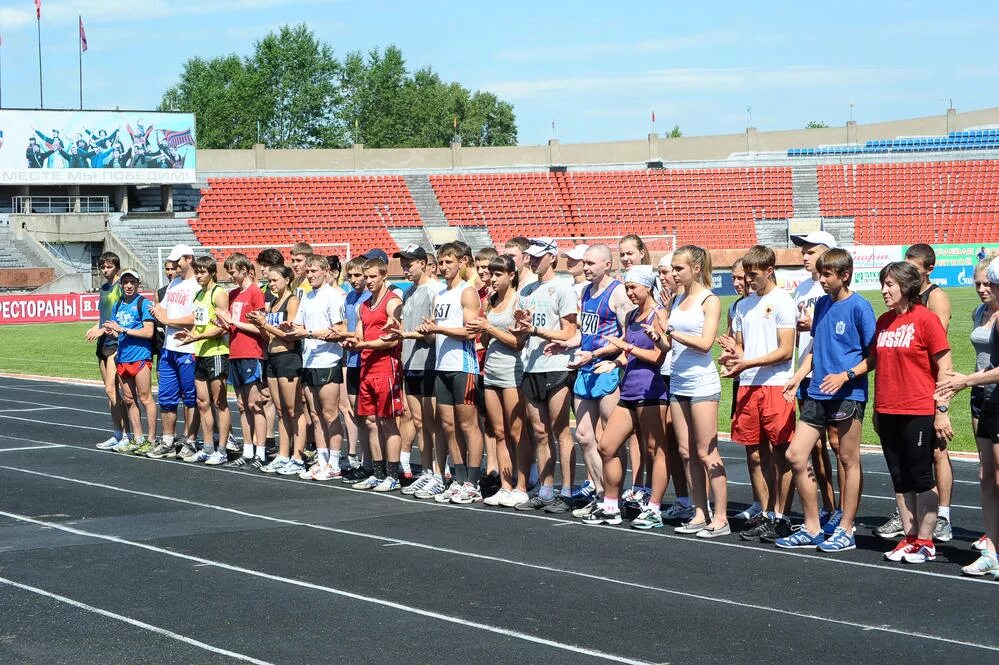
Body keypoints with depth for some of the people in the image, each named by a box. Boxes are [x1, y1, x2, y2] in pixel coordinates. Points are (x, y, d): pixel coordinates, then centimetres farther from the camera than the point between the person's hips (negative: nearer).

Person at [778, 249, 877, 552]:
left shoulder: (859, 307, -9)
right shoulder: (821, 304, 12)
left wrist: (845, 375, -19)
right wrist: (798, 377, 10)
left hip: (848, 394, -7)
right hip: (817, 393, 7)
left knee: (849, 460, 3)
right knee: (795, 455, 3)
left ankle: (845, 530, 12)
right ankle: (812, 529, 13)